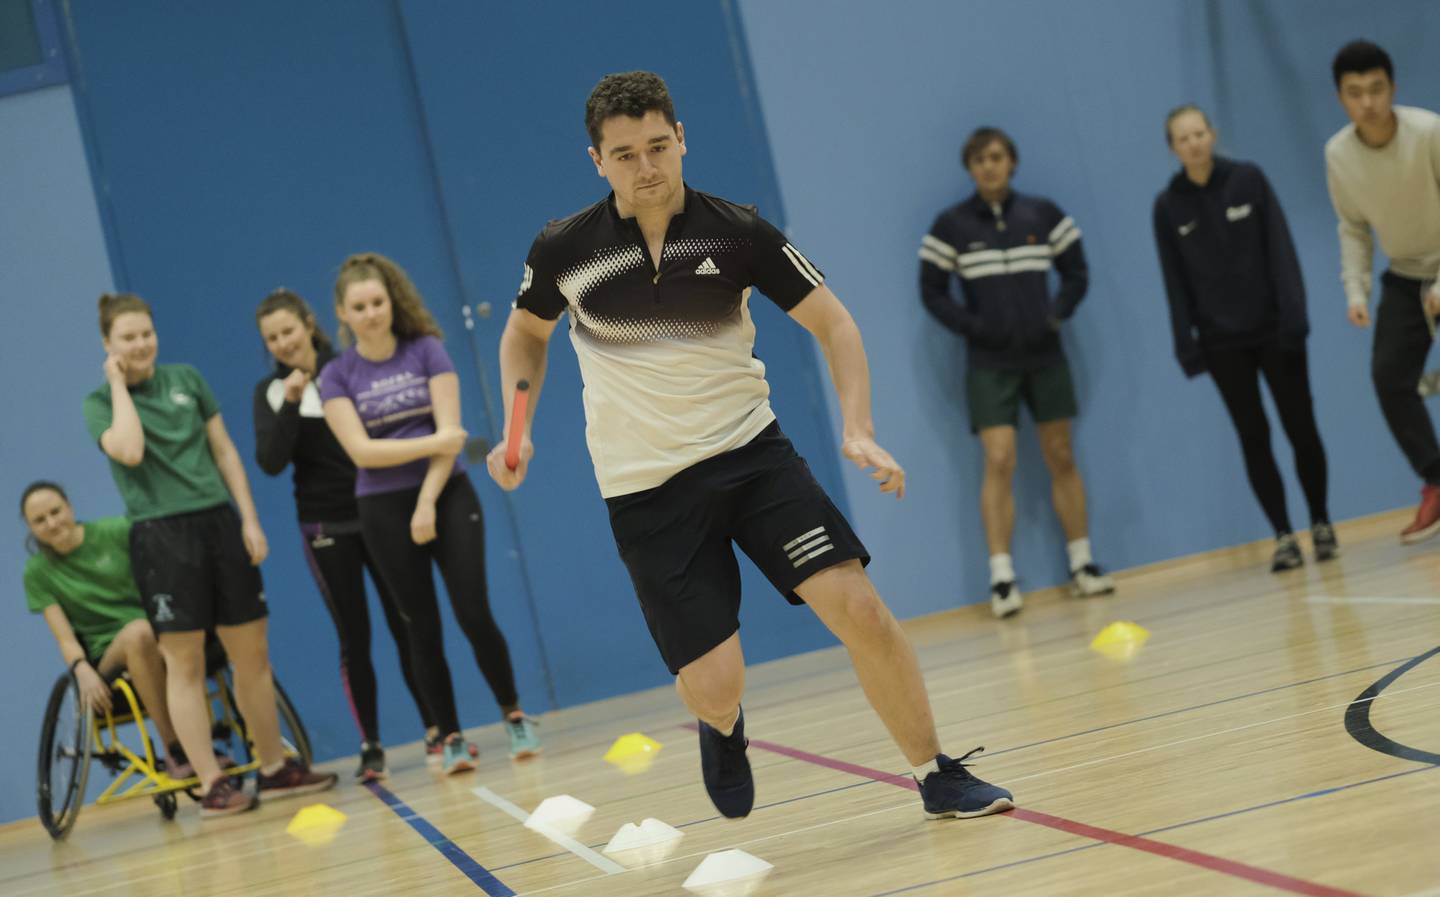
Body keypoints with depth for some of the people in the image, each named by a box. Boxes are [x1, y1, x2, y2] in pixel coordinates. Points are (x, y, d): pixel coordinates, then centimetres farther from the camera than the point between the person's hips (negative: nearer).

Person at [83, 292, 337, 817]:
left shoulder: (186, 379, 12)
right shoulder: (100, 403, 1)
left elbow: (224, 451, 13)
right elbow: (129, 450, -19)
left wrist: (249, 518, 4)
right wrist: (119, 385, -9)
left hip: (218, 523, 4)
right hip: (159, 535, -4)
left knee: (252, 654, 6)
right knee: (184, 662, -4)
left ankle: (275, 768, 17)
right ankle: (211, 785, -1)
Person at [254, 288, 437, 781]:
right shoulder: (271, 392, 2)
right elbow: (271, 462, -9)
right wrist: (290, 403, -20)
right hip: (326, 528, 0)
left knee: (406, 625, 2)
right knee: (354, 638, 1)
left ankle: (436, 729, 12)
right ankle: (370, 746, 8)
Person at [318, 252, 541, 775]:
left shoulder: (427, 351, 0)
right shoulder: (337, 377, 0)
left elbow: (451, 431, -7)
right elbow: (360, 450, -11)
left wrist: (428, 502, -15)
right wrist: (432, 443, -18)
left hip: (447, 495, -1)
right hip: (385, 511, 1)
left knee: (475, 614, -7)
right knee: (423, 628, 4)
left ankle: (514, 717, 10)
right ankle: (450, 738, 13)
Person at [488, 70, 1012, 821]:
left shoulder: (736, 230, -8)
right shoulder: (563, 250, -6)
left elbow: (832, 322, 0)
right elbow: (525, 334, 15)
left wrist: (858, 430, -13)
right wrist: (516, 430, 1)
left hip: (750, 453, 1)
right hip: (646, 491, -1)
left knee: (860, 610, -14)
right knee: (714, 687, -9)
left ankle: (939, 778, 5)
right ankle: (723, 725, 30)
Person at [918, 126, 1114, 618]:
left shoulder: (1044, 215, 3)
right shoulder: (950, 225, -2)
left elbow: (1076, 272, 8)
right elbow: (932, 291, 1)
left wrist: (1056, 315, -7)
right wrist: (972, 327, -12)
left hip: (1044, 355, 2)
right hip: (990, 361, -2)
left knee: (1061, 458, 6)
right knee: (999, 462, -11)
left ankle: (1082, 564, 15)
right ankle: (1001, 578, -10)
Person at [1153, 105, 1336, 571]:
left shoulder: (1248, 179, -2)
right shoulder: (1168, 205, -1)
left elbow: (1281, 250, -5)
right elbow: (1176, 282, 0)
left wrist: (1294, 314, -13)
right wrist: (1186, 345, -5)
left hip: (1273, 328, 0)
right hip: (1221, 341, 0)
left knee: (1301, 429, 2)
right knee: (1254, 438, 0)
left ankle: (1321, 524, 16)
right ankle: (1283, 537, 5)